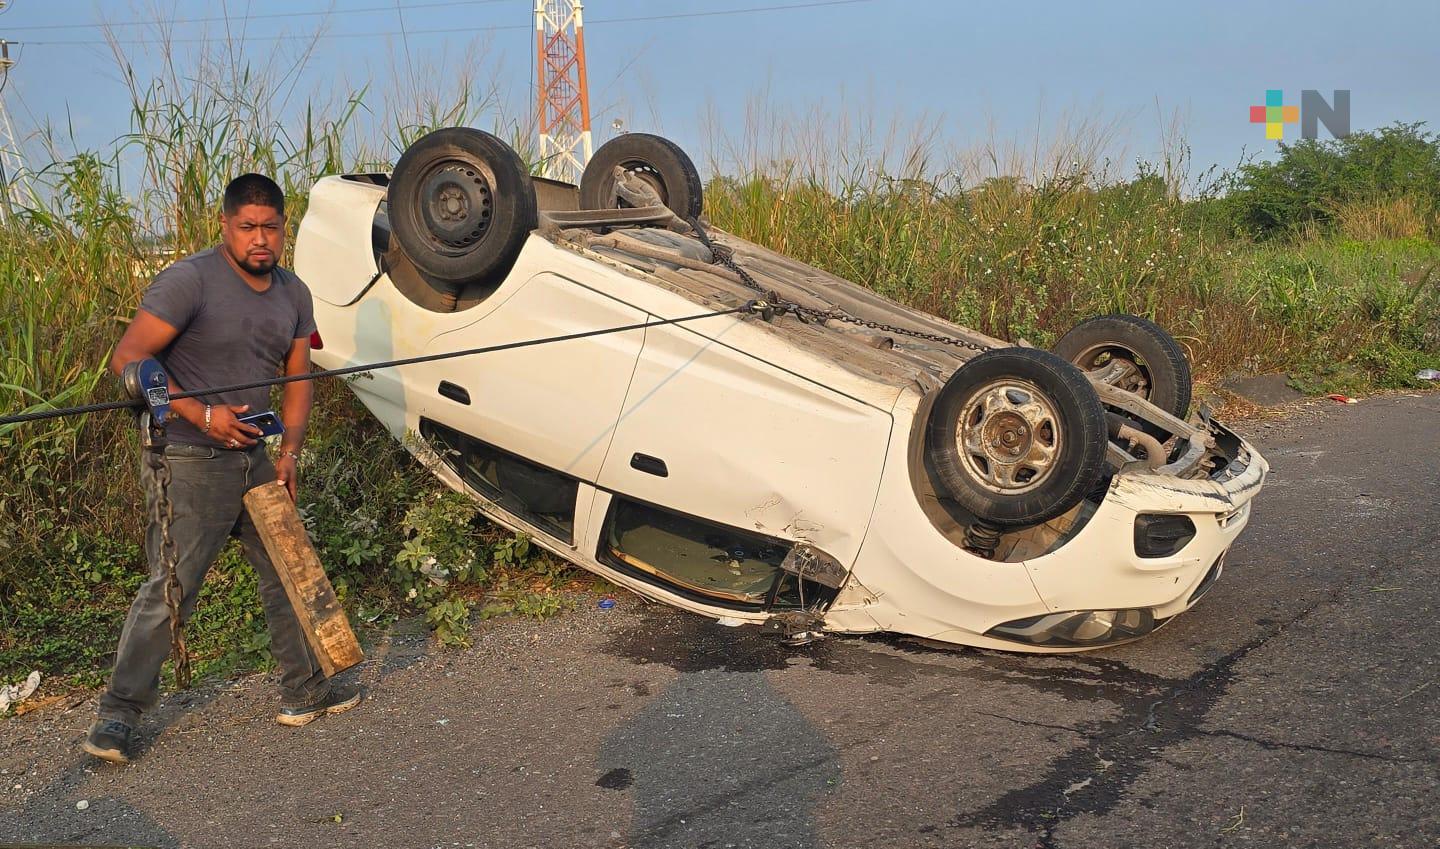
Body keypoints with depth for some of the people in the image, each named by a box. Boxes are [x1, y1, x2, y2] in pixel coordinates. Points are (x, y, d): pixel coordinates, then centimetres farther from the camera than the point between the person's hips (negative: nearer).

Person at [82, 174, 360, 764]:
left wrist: (289, 452, 1)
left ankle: (305, 693, 27)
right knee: (171, 588, -8)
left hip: (255, 458, 8)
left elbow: (298, 378, 13)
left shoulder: (293, 295, 8)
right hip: (188, 463, -7)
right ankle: (118, 714, 5)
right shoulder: (190, 281, -14)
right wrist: (201, 415, -21)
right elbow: (129, 358, -15)